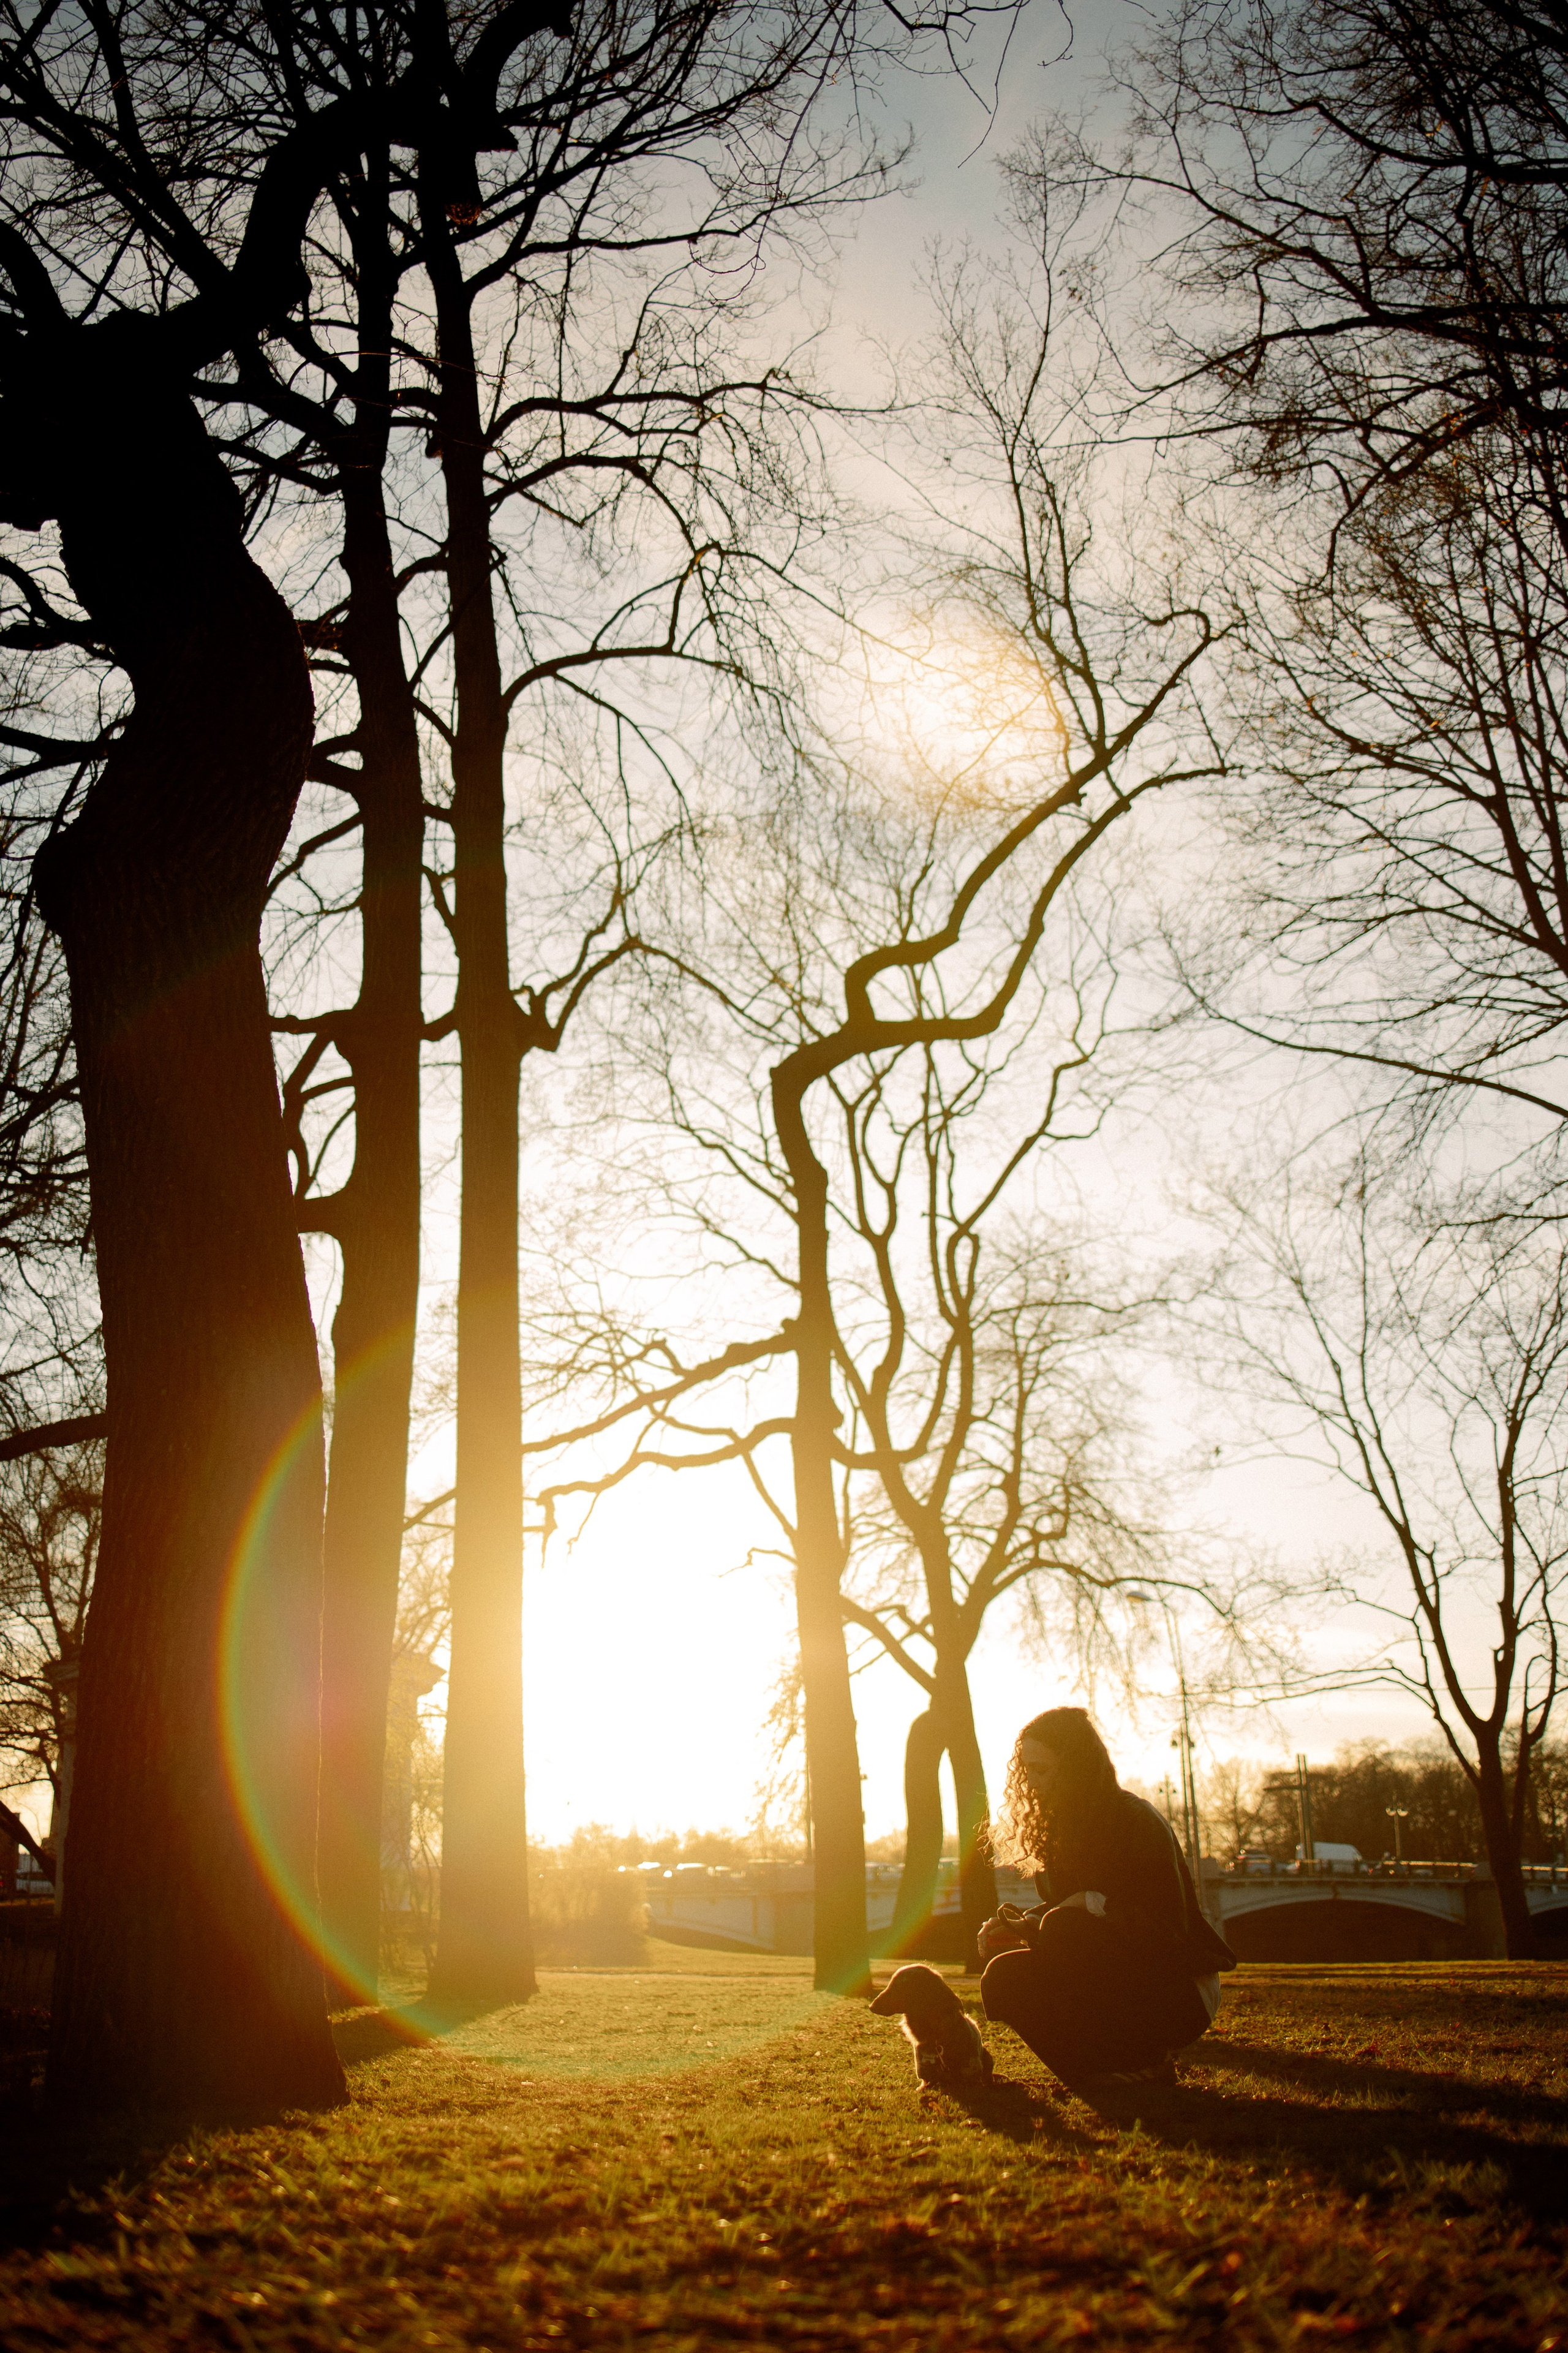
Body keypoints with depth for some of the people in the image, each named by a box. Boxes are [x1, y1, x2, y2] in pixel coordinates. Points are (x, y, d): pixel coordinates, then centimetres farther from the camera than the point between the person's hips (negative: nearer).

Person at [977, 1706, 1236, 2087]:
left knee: (1064, 1928, -30)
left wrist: (1093, 1904, -24)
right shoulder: (1063, 1828, 7)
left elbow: (1165, 1927, -20)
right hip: (1115, 1981, 7)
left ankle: (1137, 2060, -15)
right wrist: (1022, 1926, -7)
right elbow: (1061, 1906, 12)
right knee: (1002, 1978, -12)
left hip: (1178, 1996, -7)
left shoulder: (1137, 1821, -16)